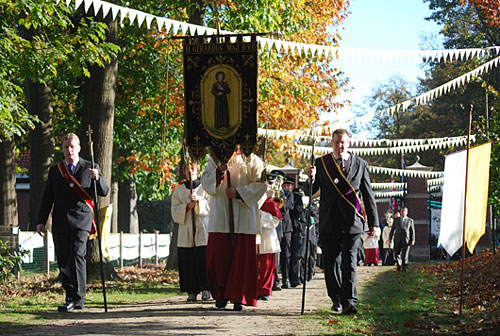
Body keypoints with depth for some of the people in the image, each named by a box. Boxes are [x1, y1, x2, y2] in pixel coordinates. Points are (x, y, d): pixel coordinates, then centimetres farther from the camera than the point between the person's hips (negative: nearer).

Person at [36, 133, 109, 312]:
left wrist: (97, 178, -17)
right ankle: (70, 296, 14)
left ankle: (79, 298, -16)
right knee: (63, 260, 4)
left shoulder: (89, 168, 8)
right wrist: (41, 221, 11)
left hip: (81, 220, -4)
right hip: (60, 222, 4)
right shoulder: (55, 170, 15)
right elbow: (47, 198, 17)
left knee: (77, 255, -16)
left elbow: (104, 192, 4)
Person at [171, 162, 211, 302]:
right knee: (188, 262, -3)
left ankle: (205, 290, -3)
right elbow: (175, 212, 5)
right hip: (185, 231, 2)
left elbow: (211, 207, 1)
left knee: (203, 260, -9)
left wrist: (199, 200, -15)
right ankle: (191, 291, 1)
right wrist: (188, 206, -12)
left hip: (203, 229, -2)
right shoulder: (178, 191, 13)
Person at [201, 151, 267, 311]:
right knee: (217, 255, -2)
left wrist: (239, 192, -13)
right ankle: (221, 293, 13)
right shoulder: (215, 158, 13)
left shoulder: (251, 160, 6)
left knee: (242, 256, -3)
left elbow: (260, 184, 0)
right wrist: (220, 170, -12)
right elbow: (206, 182, 5)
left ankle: (238, 297, 2)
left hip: (242, 215, -2)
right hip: (220, 215, 2)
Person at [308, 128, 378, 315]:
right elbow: (311, 191, 6)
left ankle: (349, 302, -8)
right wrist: (311, 177, -16)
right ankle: (337, 300, 17)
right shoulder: (321, 163, 9)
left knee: (349, 262, -7)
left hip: (352, 221, -2)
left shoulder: (360, 164, 7)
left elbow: (368, 195, 10)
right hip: (329, 222, 2)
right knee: (330, 262, 5)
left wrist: (373, 221, 8)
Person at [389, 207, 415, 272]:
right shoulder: (396, 220, 13)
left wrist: (413, 240, -3)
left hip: (406, 240, -2)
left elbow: (412, 231, 5)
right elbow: (392, 229, 12)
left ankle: (404, 268, 1)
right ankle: (399, 266, 20)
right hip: (397, 240, 2)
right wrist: (390, 238, 5)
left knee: (405, 255, -6)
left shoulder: (410, 220, 8)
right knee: (397, 254, 1)